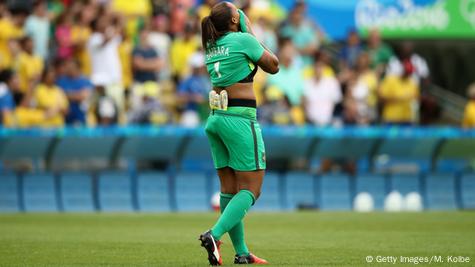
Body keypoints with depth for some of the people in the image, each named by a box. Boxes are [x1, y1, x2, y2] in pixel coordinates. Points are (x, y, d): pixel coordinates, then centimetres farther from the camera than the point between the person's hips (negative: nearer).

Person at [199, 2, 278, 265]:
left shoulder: (211, 46, 11)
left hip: (215, 119, 8)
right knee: (250, 189, -4)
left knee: (229, 188, 9)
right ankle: (214, 234, -23)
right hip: (240, 119, -8)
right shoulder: (243, 39, -9)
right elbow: (273, 66, 3)